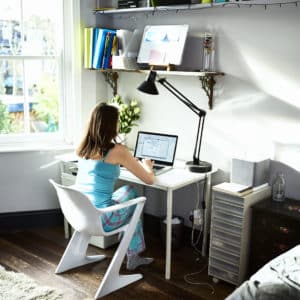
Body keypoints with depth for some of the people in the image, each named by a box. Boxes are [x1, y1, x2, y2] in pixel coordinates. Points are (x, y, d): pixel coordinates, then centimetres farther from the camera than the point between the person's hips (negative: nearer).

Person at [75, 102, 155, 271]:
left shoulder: (83, 148, 6)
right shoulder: (117, 151, -13)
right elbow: (149, 180, -5)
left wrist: (129, 162, 36)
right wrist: (146, 166, 17)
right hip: (100, 220, -6)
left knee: (126, 192, 27)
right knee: (131, 192, 22)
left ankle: (134, 256, 36)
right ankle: (133, 256, 34)